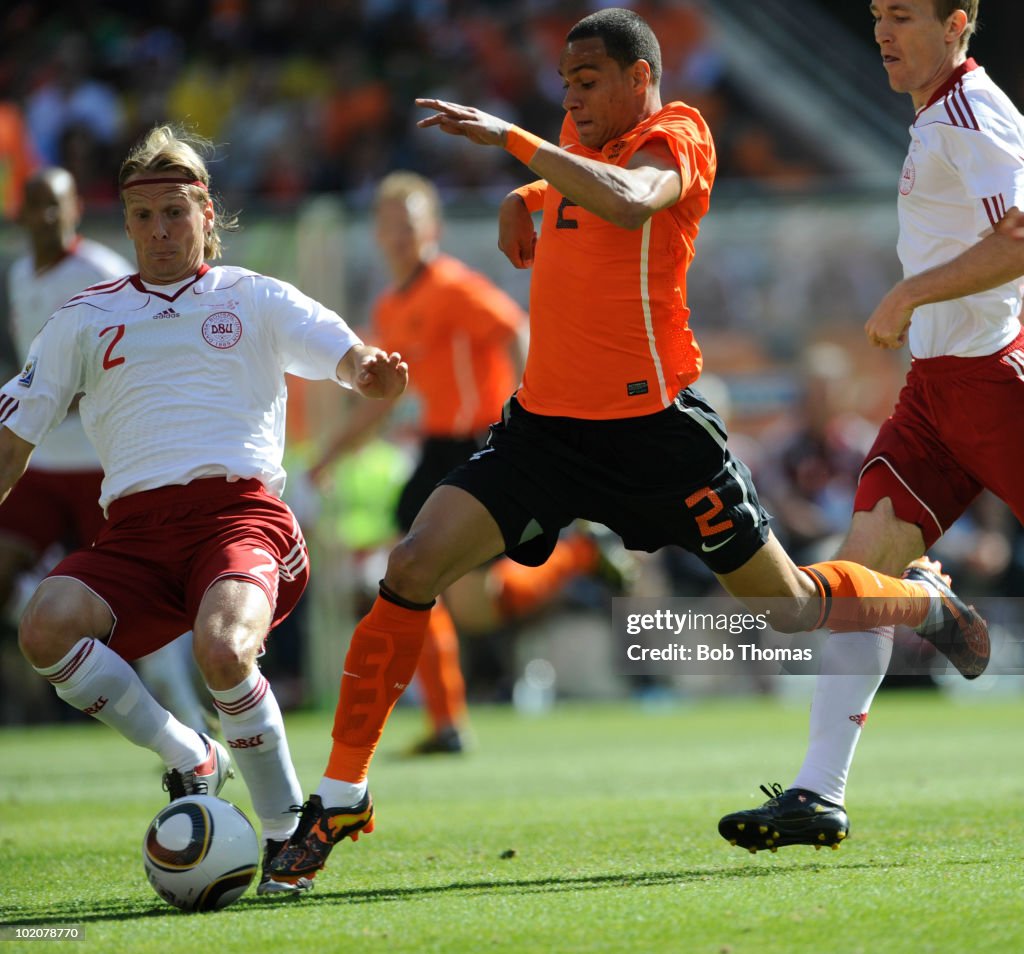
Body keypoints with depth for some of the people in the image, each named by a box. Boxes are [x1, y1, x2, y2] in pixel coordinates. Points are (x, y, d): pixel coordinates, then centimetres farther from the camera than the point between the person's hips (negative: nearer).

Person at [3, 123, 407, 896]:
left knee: (222, 649, -35)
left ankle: (288, 832, -12)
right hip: (135, 528, 3)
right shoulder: (87, 318, 22)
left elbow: (353, 360, 4)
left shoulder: (254, 300, 17)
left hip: (240, 509, -3)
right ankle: (189, 759, -7)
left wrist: (372, 372, -21)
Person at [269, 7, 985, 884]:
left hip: (650, 423, -6)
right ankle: (341, 797, -7)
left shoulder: (675, 138, -9)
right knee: (412, 569, -13)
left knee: (788, 604, 7)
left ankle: (929, 602, 40)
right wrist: (522, 199, 16)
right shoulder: (579, 142, 12)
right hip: (545, 418, 6)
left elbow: (628, 202, -33)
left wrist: (510, 138, -36)